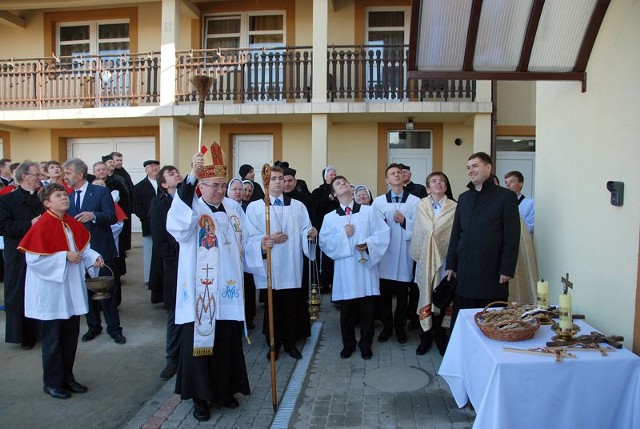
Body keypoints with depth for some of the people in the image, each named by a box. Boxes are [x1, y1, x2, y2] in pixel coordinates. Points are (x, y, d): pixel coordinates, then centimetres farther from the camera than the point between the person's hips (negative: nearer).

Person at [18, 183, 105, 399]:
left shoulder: (73, 224, 4)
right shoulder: (42, 226, -16)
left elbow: (83, 248, 15)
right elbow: (34, 259, -20)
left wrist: (94, 257, -4)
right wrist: (64, 257, -22)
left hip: (72, 290, 7)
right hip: (51, 292, -6)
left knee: (70, 336, 14)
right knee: (53, 339, 6)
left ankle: (67, 377, 29)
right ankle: (52, 383, 21)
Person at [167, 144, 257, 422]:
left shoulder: (232, 211, 9)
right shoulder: (191, 209, -8)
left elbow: (243, 247, 13)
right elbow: (176, 224, -34)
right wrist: (190, 177, -42)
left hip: (228, 293, 5)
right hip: (200, 293, -5)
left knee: (228, 342, 14)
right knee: (199, 341, 5)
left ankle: (224, 390, 32)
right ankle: (200, 397, 22)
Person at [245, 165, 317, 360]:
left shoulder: (297, 206, 9)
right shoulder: (254, 207, 3)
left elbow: (304, 230, 1)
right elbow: (251, 237, -3)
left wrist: (310, 233, -20)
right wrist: (269, 240, -17)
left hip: (291, 267, 2)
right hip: (268, 267, -1)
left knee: (291, 308, 8)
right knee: (272, 308, 8)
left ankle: (290, 343, 24)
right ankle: (274, 344, 24)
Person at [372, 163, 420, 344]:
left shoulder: (415, 201, 1)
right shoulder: (378, 201, 4)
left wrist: (404, 220, -18)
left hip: (404, 253, -1)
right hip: (384, 253, 1)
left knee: (402, 294, 9)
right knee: (384, 294, 8)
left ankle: (400, 327, 25)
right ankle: (386, 326, 24)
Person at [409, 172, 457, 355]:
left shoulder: (453, 207, -3)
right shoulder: (422, 205, 3)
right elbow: (417, 232, 7)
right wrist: (416, 254, 5)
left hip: (444, 258, -1)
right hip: (425, 258, 1)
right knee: (425, 296, 5)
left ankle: (438, 335, 22)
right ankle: (426, 336, 18)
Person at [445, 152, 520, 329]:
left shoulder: (506, 197, -2)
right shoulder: (463, 198, 13)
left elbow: (512, 236, -5)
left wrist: (507, 269, -10)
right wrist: (451, 264, 10)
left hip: (492, 273, -4)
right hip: (465, 271, 4)